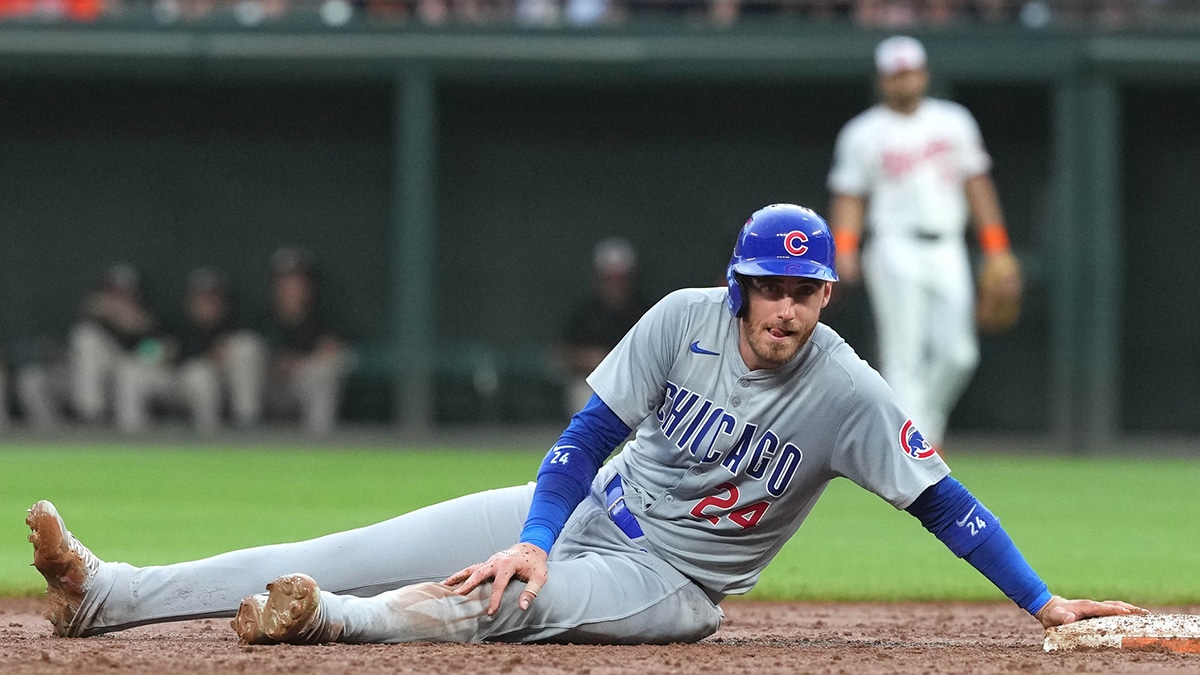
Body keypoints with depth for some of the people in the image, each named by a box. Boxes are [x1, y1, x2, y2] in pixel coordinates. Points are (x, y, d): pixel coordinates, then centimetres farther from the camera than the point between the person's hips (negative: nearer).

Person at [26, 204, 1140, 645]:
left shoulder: (845, 391, -17)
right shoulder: (686, 318, -10)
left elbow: (941, 499, -17)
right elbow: (591, 430, -10)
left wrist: (1043, 602, -23)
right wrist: (536, 539, -24)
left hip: (666, 584, -3)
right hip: (582, 510, 3)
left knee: (524, 601, -37)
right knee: (357, 552, -7)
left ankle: (331, 620, -57)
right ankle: (106, 594, -11)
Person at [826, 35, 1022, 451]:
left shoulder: (954, 122, 14)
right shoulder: (862, 134, 6)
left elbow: (976, 184, 16)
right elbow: (849, 198, 4)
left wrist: (997, 252, 10)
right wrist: (844, 252, -13)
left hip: (948, 252, 3)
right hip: (896, 250, -3)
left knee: (957, 354, -8)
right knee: (904, 357, -12)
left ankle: (927, 426, 15)